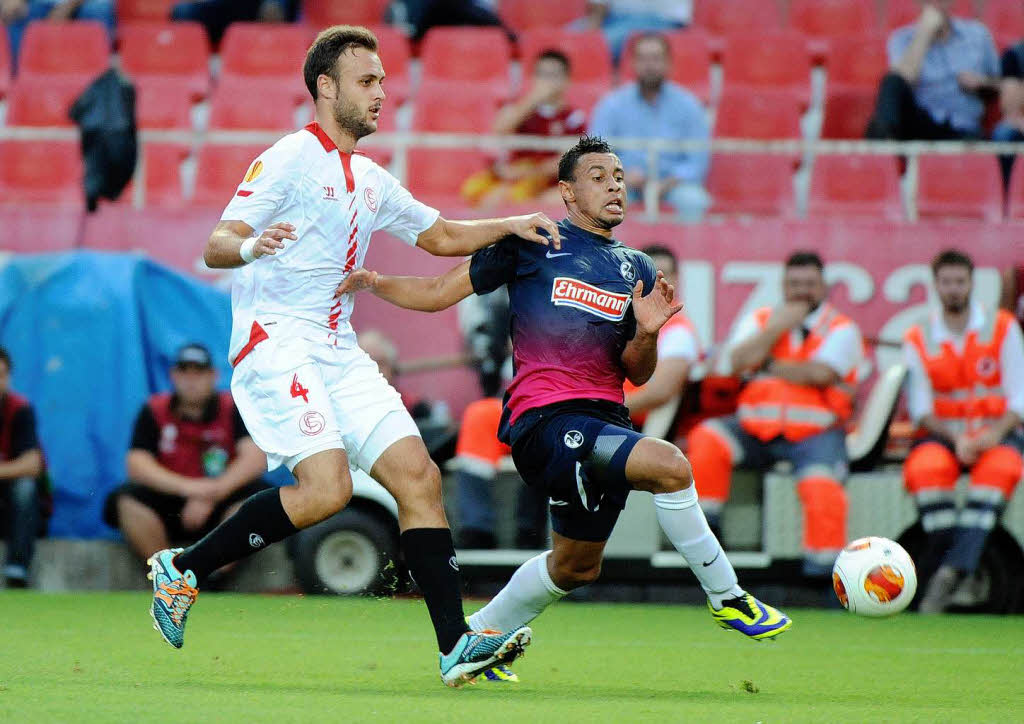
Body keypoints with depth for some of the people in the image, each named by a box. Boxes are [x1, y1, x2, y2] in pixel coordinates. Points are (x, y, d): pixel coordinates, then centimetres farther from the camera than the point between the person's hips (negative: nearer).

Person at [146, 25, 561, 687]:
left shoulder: (370, 180, 19)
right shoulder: (289, 160, -6)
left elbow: (442, 236, 32)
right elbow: (216, 245, -14)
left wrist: (510, 225, 16)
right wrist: (249, 246, -37)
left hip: (339, 353, 8)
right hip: (274, 342, -8)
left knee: (419, 476, -5)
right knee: (327, 488, -24)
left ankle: (456, 645, -8)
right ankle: (183, 569, -8)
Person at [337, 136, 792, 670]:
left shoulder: (637, 270, 18)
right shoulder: (531, 243, 4)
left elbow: (637, 374, 15)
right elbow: (438, 293, 8)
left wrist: (647, 333, -5)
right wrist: (374, 281, -7)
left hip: (603, 420, 7)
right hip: (544, 419, -7)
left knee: (576, 567, 16)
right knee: (669, 465, -26)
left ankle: (479, 635, 38)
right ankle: (728, 600, -13)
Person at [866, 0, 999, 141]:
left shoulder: (977, 33, 10)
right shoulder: (902, 38, 3)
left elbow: (997, 86, 20)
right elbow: (903, 80, -18)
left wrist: (982, 82, -4)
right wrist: (924, 33, -14)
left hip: (962, 130, 0)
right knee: (892, 82, -30)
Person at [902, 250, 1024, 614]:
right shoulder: (918, 339, 7)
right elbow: (920, 407, -1)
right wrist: (956, 439, -19)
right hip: (943, 434, 1)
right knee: (927, 467, -35)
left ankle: (954, 567, -47)